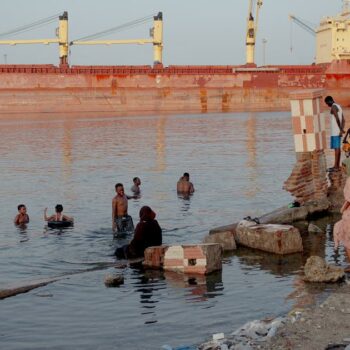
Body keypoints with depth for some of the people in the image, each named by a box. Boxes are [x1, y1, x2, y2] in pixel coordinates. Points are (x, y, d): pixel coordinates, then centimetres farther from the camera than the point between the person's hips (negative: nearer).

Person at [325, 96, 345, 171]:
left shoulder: (333, 107, -13)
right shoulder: (339, 107, 18)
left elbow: (337, 119, -22)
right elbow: (343, 120, 17)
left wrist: (341, 129, -18)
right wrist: (342, 130, 10)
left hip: (335, 132, -10)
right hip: (338, 132, 10)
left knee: (336, 148, -8)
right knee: (338, 148, 11)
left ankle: (336, 166, -8)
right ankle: (338, 165, 13)